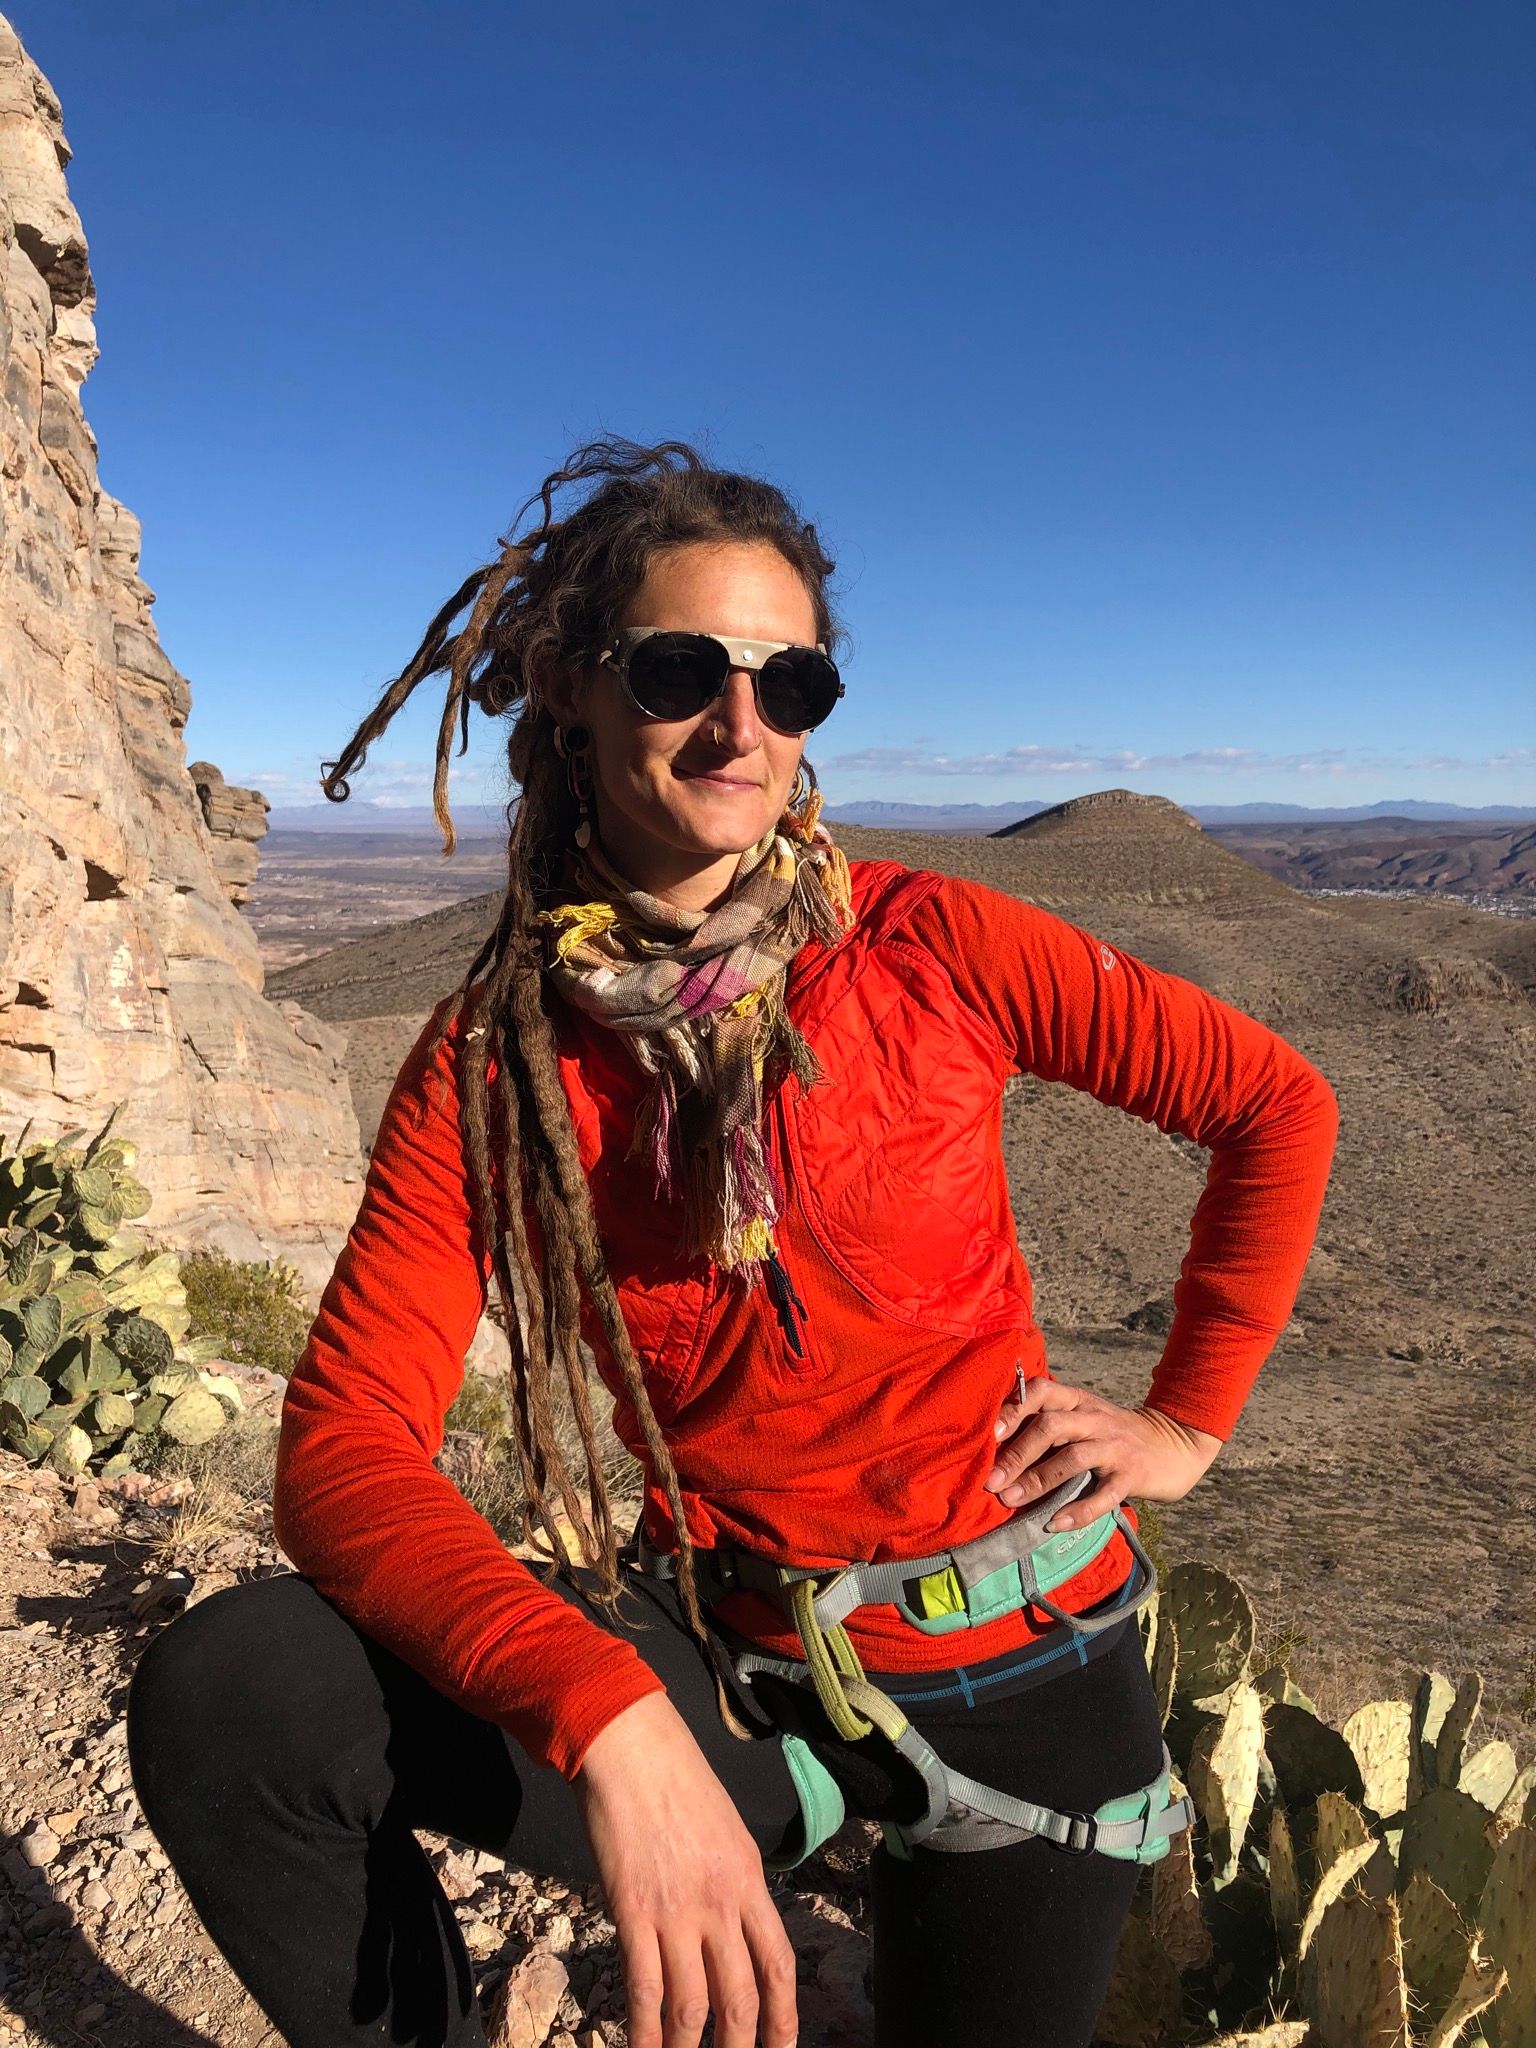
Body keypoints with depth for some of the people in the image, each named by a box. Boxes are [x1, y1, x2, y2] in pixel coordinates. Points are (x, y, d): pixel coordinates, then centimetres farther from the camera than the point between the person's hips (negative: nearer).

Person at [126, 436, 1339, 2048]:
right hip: (728, 1664, 1)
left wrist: (1188, 1418, -3)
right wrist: (606, 1713, -34)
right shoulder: (491, 1060, -11)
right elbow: (344, 1446, -19)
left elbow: (1276, 1107, -2)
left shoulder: (928, 947, -13)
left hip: (1017, 1669, 0)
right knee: (221, 1701, -20)